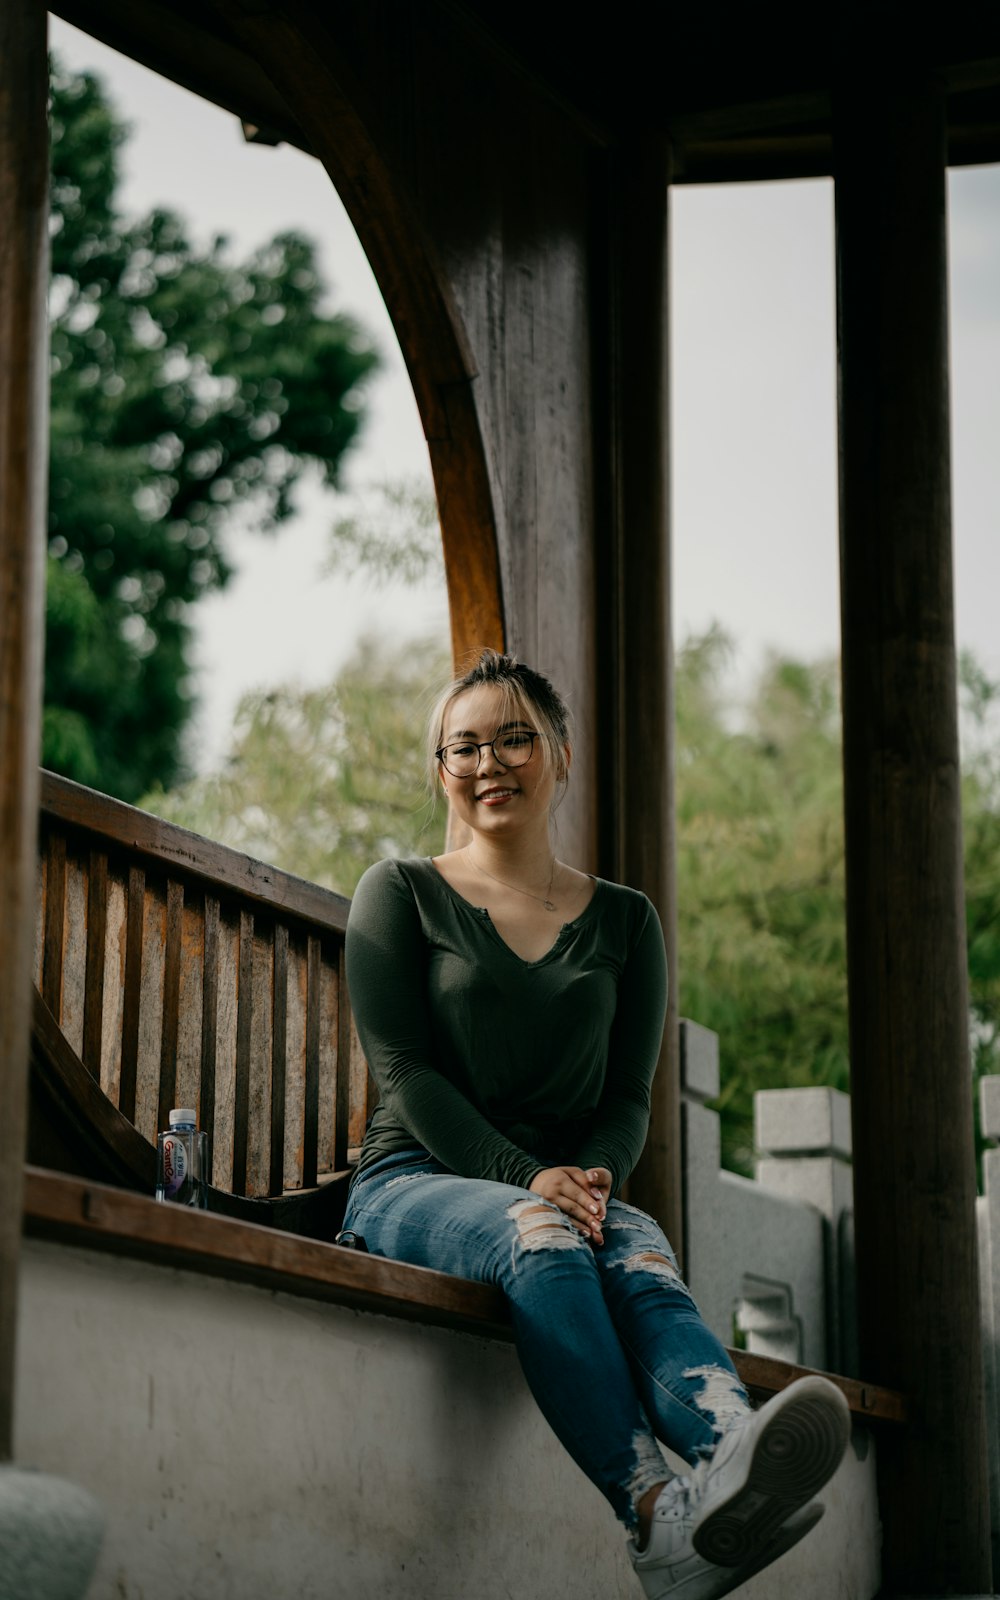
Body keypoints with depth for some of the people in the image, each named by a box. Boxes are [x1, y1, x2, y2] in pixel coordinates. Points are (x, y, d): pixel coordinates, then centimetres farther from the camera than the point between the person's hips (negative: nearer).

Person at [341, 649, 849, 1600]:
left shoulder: (623, 922, 18)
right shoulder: (402, 897, 10)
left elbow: (629, 1091, 12)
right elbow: (404, 1071, -1)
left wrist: (594, 1174, -13)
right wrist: (526, 1180, -17)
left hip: (571, 1187, 2)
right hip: (418, 1182, -2)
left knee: (641, 1262, -36)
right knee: (541, 1238, -39)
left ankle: (733, 1450, -70)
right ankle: (657, 1513, -60)